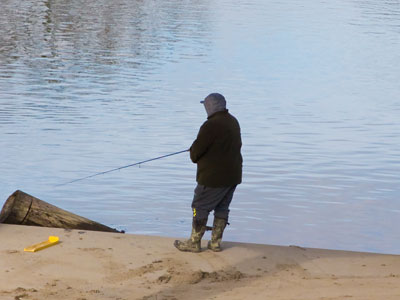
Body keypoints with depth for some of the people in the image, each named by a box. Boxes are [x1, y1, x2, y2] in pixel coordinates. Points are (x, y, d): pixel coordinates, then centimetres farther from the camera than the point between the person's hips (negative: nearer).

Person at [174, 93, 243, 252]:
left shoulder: (211, 125, -21)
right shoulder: (233, 121, 8)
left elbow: (196, 151, -19)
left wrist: (194, 156, 6)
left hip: (214, 176, -8)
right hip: (233, 175, 8)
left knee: (200, 207, 3)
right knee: (222, 208, 15)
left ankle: (194, 242, 9)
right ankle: (215, 242, 19)